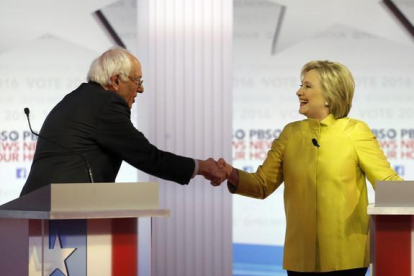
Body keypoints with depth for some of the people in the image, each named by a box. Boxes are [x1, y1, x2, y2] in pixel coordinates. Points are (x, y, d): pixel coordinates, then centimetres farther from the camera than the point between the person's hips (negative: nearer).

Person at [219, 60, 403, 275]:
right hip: (301, 256, 3)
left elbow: (387, 182, -4)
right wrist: (232, 175, -11)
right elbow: (262, 184, 8)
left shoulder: (355, 131, -1)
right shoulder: (291, 133, 9)